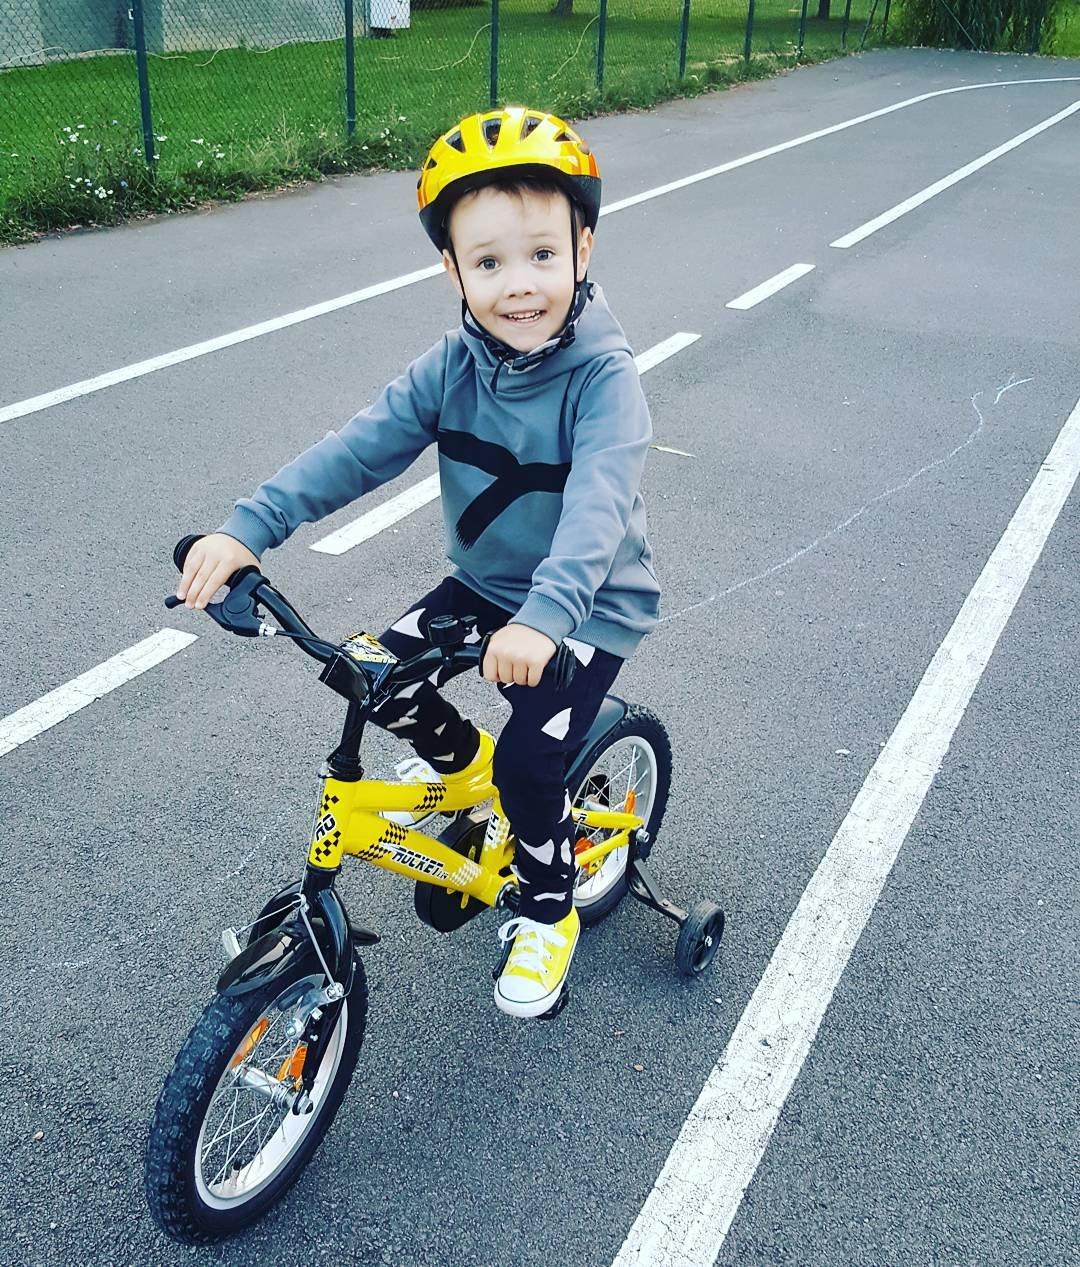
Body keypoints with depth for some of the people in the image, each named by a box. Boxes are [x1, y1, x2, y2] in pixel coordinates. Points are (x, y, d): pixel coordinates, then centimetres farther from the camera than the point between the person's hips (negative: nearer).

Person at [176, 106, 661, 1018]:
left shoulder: (603, 376, -24)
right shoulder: (454, 368, -9)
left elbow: (598, 503, -40)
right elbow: (360, 448, -18)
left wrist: (547, 613, -56)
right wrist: (248, 528, -30)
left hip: (587, 607, -5)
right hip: (485, 584, 5)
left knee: (529, 765, -16)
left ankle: (549, 916, 15)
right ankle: (459, 759, 24)